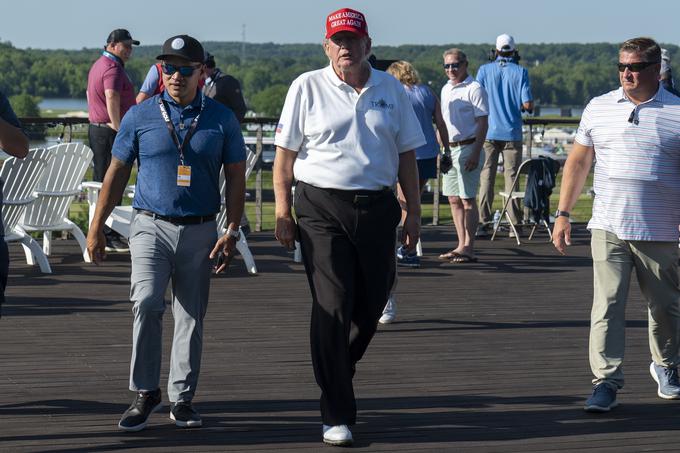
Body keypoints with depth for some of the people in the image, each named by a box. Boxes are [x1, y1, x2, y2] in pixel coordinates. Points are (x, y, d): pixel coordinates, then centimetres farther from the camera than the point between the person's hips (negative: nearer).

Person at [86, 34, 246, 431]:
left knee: (192, 316, 5)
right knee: (147, 303, -18)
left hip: (200, 231, 1)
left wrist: (232, 231, -1)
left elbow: (236, 176, 8)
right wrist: (97, 228, 6)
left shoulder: (222, 119, 5)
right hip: (152, 226, -1)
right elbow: (117, 173, 8)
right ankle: (146, 393, -8)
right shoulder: (140, 117, 3)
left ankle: (182, 397, 15)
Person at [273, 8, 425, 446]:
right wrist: (283, 212, -4)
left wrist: (414, 211, 9)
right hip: (322, 208, -3)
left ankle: (336, 373, 36)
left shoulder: (391, 89, 10)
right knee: (332, 307, -8)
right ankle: (337, 415, -3)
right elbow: (285, 154, 2)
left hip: (378, 208, 4)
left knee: (372, 303, 9)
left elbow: (406, 154, 14)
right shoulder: (307, 88, 2)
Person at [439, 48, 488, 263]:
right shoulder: (445, 90, 15)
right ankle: (461, 245, 16)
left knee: (467, 199, -7)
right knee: (454, 199, 9)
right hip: (449, 149, 8)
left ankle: (469, 248, -5)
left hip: (468, 148, -8)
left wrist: (475, 154, -19)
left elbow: (483, 124, -13)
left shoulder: (474, 89, -9)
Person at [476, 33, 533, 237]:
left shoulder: (484, 70, 0)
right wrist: (524, 106, 15)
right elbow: (527, 104, -8)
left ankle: (485, 222, -2)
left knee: (486, 176, 3)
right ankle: (514, 223, 2)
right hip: (512, 132, 0)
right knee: (511, 176, 4)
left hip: (488, 131, 1)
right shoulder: (520, 72, -3)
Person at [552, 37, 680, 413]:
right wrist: (563, 215, 9)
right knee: (606, 304, -8)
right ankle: (606, 381, -6)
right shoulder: (599, 108, 7)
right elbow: (578, 162, 14)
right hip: (608, 227, 1)